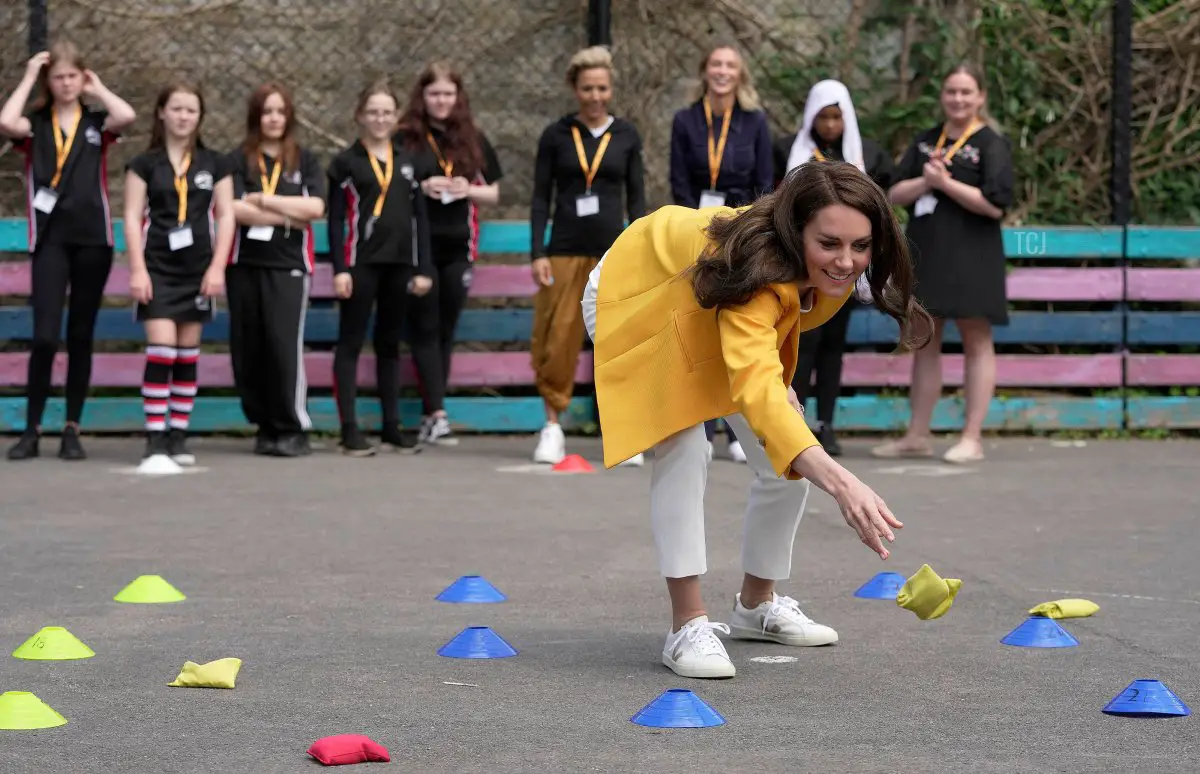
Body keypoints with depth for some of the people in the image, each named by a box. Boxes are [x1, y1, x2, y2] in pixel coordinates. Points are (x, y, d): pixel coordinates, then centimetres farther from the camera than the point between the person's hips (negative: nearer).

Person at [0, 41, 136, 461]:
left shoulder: (96, 122, 8)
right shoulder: (35, 124, 6)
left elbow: (127, 116, -15)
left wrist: (98, 88, 2)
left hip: (92, 239, 1)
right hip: (50, 239, -1)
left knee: (81, 337, 6)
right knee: (45, 335, -10)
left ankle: (72, 429, 12)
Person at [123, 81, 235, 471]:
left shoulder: (215, 164, 7)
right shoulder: (144, 163, 2)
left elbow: (226, 216, 6)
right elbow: (132, 217, -1)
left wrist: (218, 267, -4)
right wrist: (137, 268, -10)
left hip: (198, 269, 3)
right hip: (158, 267, -3)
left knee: (188, 353, 7)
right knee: (161, 348, -14)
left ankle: (178, 435, 15)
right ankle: (155, 442, -16)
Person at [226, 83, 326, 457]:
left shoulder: (305, 160, 10)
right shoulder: (239, 160, 7)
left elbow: (315, 207, -5)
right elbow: (235, 209, -8)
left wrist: (262, 200, -7)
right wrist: (289, 216, -8)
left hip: (288, 265, -1)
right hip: (245, 264, 1)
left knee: (284, 345, -12)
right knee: (247, 349, 1)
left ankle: (293, 429, -5)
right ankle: (265, 426, 12)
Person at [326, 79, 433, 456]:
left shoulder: (407, 161, 11)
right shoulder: (346, 162, 1)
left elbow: (419, 217, 11)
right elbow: (335, 219, -3)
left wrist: (423, 268, 5)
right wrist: (340, 268, -11)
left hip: (399, 264, 4)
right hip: (360, 263, -4)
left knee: (390, 344, 11)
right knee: (350, 343, -2)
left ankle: (392, 426, 16)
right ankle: (349, 429, -3)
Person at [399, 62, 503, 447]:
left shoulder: (474, 140, 10)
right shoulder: (405, 140, 0)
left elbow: (493, 192, 15)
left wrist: (468, 190, -6)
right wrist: (421, 188, -14)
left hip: (457, 246, 4)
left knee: (446, 331, 6)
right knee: (426, 329, -5)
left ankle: (429, 415, 13)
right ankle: (437, 414, -9)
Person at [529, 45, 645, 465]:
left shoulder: (627, 135, 6)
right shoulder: (556, 135, 3)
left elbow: (636, 197, 9)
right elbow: (541, 197, 3)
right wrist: (538, 253, -5)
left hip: (613, 250, 1)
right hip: (565, 251, -1)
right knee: (557, 340, 0)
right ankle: (553, 425, 12)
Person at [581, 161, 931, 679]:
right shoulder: (754, 268, -48)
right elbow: (756, 389, -63)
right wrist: (838, 481, -75)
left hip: (735, 314, 7)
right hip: (638, 297, -7)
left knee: (789, 461, 0)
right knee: (681, 447, -27)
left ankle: (756, 604, 22)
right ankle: (687, 626, -22)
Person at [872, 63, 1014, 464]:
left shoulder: (991, 145, -4)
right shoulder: (924, 142, 13)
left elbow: (995, 204, -14)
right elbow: (895, 194, 7)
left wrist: (946, 183, -15)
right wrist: (925, 182, -11)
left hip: (971, 257, -6)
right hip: (927, 251, 6)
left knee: (976, 341, 0)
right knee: (925, 342, 11)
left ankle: (972, 437, 2)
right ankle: (918, 435, 17)